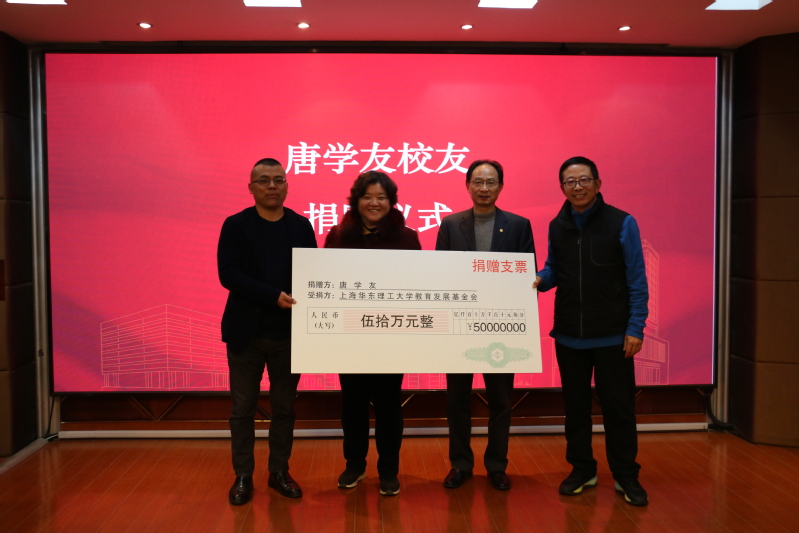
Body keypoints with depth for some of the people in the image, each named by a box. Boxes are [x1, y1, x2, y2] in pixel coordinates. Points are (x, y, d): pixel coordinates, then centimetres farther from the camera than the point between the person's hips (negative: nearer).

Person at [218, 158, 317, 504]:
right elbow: (228, 274, -13)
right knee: (243, 407, 7)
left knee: (284, 406, 11)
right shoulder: (235, 225, -2)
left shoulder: (301, 226, 5)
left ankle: (279, 472, 25)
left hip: (289, 332, 2)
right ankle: (243, 476, 21)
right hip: (247, 331, -2)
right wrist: (274, 296, -21)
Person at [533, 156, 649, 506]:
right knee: (575, 405, 13)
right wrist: (539, 279, -9)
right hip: (568, 335, 4)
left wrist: (635, 328, -11)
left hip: (613, 335, -4)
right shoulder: (557, 226, 5)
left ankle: (626, 476, 20)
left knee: (618, 406, 5)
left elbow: (637, 281, -7)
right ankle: (582, 469, 28)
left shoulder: (622, 223, -7)